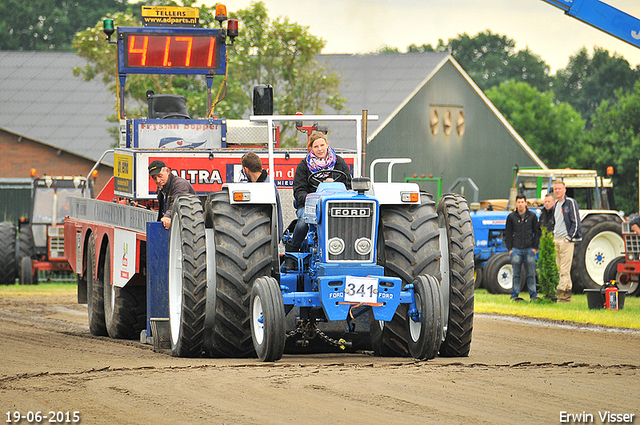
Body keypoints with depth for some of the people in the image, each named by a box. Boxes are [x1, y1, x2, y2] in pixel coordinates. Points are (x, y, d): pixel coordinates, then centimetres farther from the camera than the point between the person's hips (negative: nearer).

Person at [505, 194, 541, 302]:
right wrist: (510, 248, 2)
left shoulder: (532, 216, 6)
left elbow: (537, 232, 9)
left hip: (529, 249, 0)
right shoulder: (511, 217, 7)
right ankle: (515, 295, 8)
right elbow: (508, 233, 9)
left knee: (531, 274, 0)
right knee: (516, 274, 2)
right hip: (516, 249, 0)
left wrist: (535, 247, 1)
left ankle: (533, 295, 4)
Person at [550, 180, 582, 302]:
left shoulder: (571, 203, -6)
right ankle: (568, 292, 11)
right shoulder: (555, 205, 17)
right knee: (560, 268, 7)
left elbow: (575, 222, -10)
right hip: (556, 240, 8)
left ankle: (560, 290, -14)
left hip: (566, 240, -8)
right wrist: (552, 237, 15)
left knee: (565, 269, -10)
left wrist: (568, 238, -13)